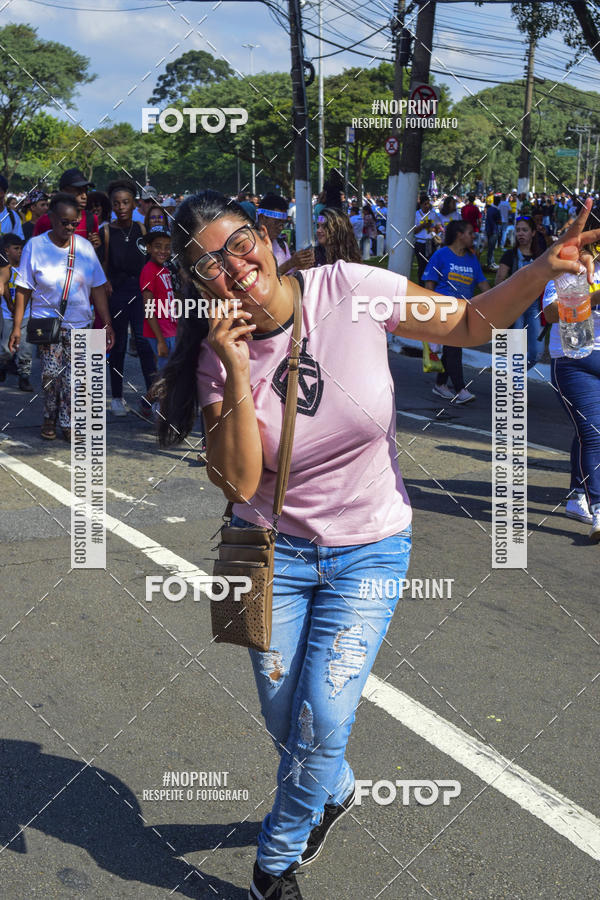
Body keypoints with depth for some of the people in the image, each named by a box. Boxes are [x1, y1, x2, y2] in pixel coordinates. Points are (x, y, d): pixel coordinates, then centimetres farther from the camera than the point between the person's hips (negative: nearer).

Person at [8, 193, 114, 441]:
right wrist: (16, 327, -5)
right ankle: (50, 418, 15)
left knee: (73, 377, -3)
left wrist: (107, 324, 3)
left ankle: (68, 423, 9)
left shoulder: (85, 247, 3)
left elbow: (98, 289, 7)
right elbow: (23, 290, -1)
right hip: (46, 321, -2)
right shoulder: (35, 246, -3)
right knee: (51, 373, -6)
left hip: (79, 324, 2)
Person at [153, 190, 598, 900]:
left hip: (368, 549, -1)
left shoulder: (350, 291, -17)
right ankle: (335, 789, 49)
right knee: (285, 722, 13)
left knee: (322, 719, -6)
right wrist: (238, 372, -29)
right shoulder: (218, 355, -12)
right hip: (274, 548, 2)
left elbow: (471, 324, -8)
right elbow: (240, 482, -20)